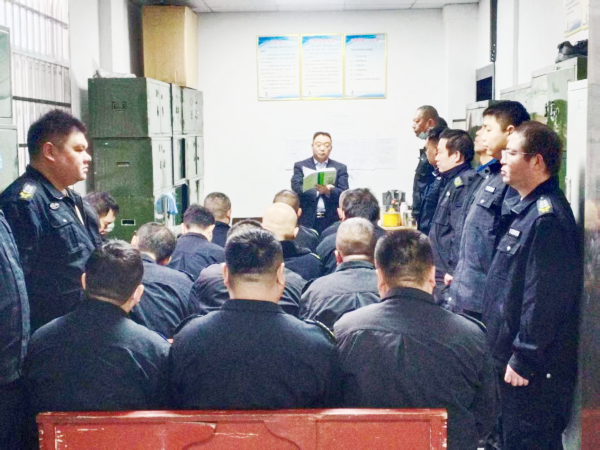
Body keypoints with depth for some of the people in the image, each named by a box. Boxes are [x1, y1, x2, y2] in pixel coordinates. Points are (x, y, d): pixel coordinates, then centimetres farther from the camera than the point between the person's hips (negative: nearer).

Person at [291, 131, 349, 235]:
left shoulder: (340, 168, 11)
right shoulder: (300, 166, 10)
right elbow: (296, 189, -4)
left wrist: (328, 191, -19)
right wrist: (317, 191, -15)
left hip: (332, 222, 1)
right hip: (307, 221, -1)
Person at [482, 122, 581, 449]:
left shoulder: (547, 218, -21)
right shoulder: (524, 208, 12)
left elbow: (544, 298, -25)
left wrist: (524, 359, -20)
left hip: (534, 367, -10)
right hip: (509, 355, 10)